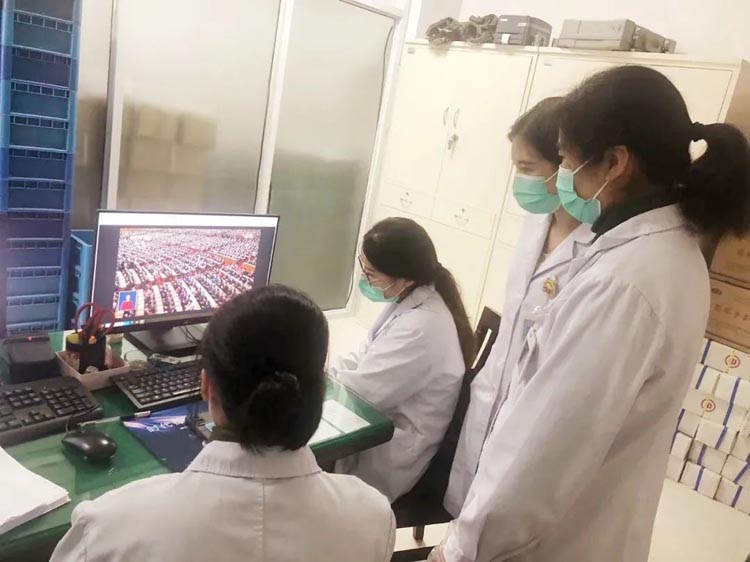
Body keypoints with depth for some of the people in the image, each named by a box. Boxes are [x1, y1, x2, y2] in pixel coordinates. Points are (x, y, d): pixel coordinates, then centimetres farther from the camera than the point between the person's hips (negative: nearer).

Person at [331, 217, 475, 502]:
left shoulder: (421, 328, -31)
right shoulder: (410, 300, -2)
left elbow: (362, 389, -25)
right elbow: (368, 359, 7)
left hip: (392, 454, -8)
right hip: (386, 426, 8)